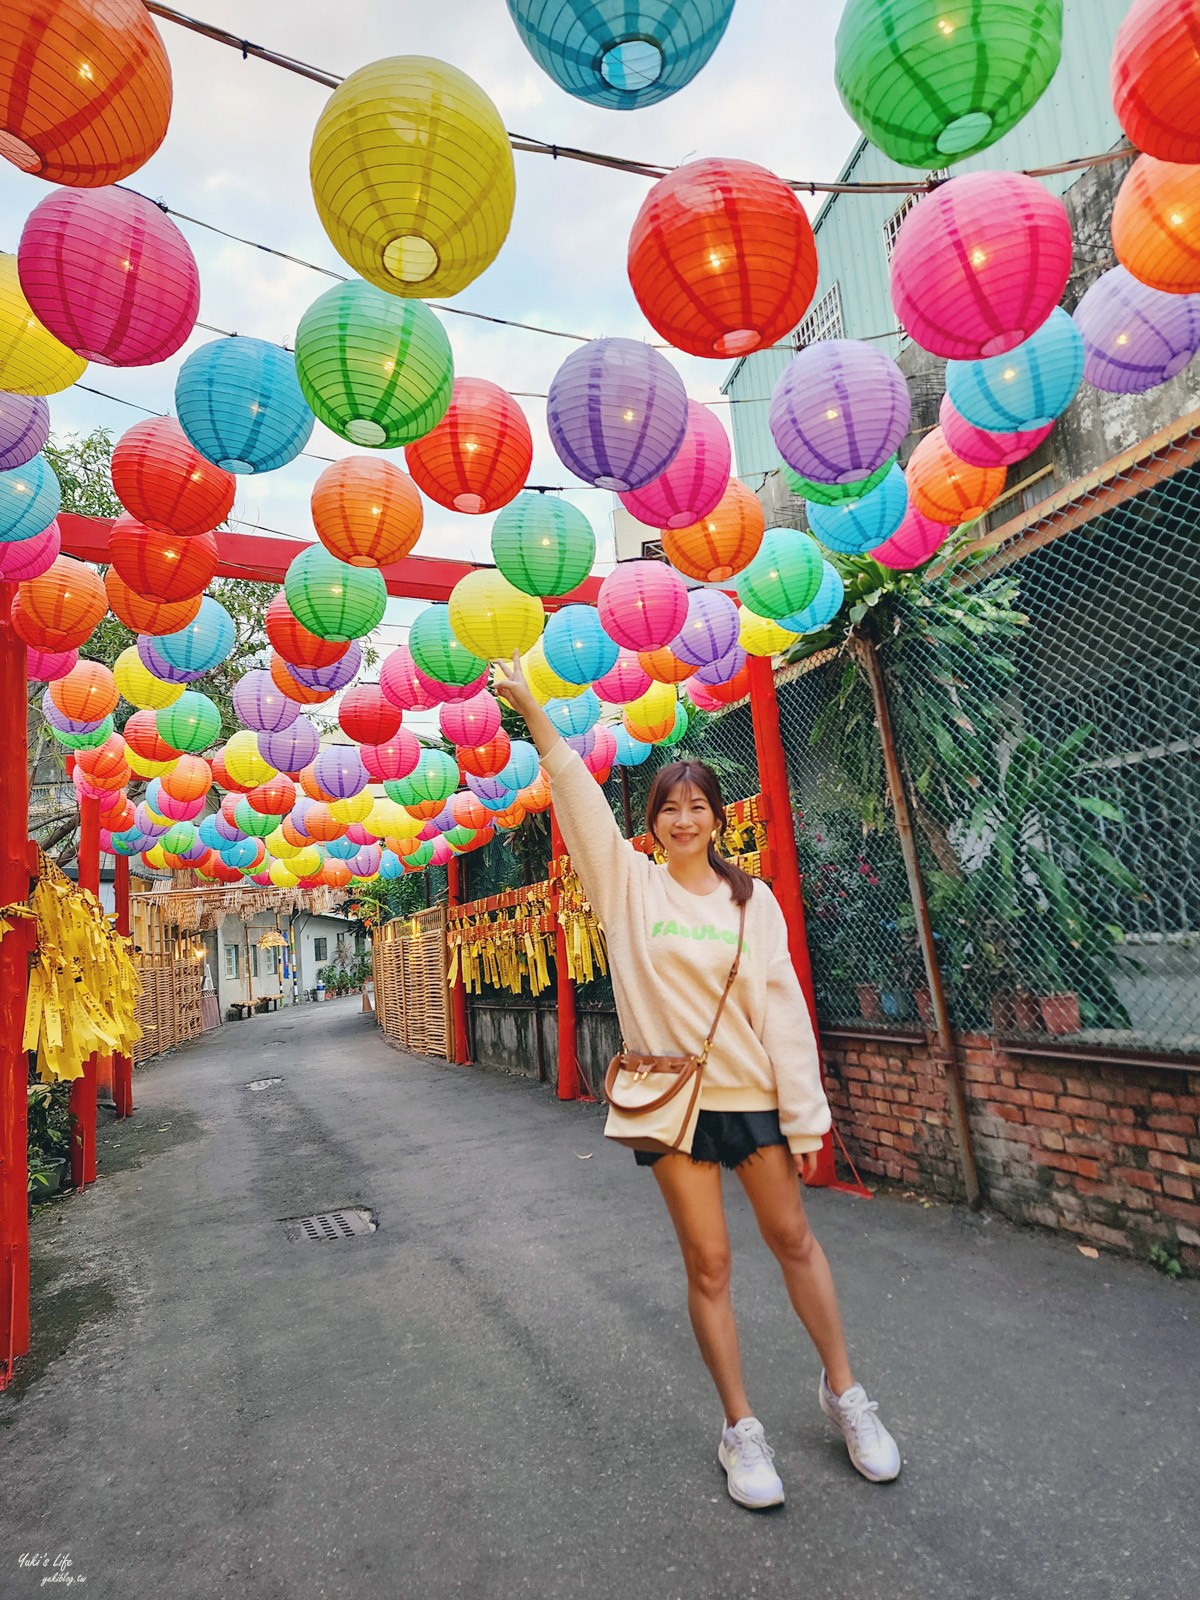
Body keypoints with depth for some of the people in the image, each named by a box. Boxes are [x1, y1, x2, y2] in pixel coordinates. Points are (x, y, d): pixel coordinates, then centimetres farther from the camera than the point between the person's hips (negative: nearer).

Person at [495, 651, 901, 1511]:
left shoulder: (752, 899, -1)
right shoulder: (629, 884, -2)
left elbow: (782, 1006, -3)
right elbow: (578, 797, -12)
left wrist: (804, 1113, -5)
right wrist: (533, 710, -22)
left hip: (752, 1089, 1)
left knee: (793, 1238, 14)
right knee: (708, 1263, 7)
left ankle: (845, 1392, 37)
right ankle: (742, 1429, 27)